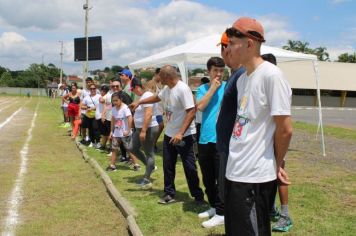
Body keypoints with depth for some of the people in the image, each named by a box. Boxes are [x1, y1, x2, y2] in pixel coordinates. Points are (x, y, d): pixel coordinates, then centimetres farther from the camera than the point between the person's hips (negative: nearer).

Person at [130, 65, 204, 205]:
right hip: (169, 134, 9)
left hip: (184, 135, -8)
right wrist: (139, 102, 27)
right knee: (168, 166, 14)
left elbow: (191, 111, -26)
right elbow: (156, 98, 29)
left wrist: (180, 133, -30)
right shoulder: (167, 89, 6)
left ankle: (198, 196, 15)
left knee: (189, 167, 1)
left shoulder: (182, 89, -21)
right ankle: (169, 194, 26)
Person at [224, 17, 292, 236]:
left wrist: (276, 164, -3)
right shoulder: (242, 79, 11)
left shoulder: (271, 75, -16)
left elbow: (285, 129, -15)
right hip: (234, 172, 9)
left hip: (255, 178, -9)